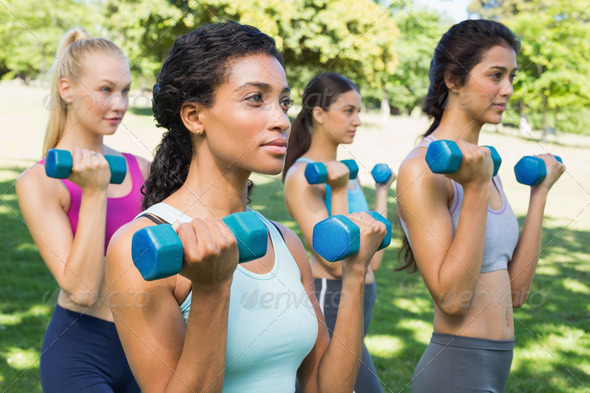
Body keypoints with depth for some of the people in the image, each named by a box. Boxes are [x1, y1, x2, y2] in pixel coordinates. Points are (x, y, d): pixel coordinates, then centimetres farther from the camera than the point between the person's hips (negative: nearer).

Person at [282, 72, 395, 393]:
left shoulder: (345, 172, 12)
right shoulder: (302, 176, -12)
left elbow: (372, 260, 11)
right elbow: (336, 262, -19)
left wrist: (381, 192, 19)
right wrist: (339, 191, -21)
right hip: (329, 303, -8)